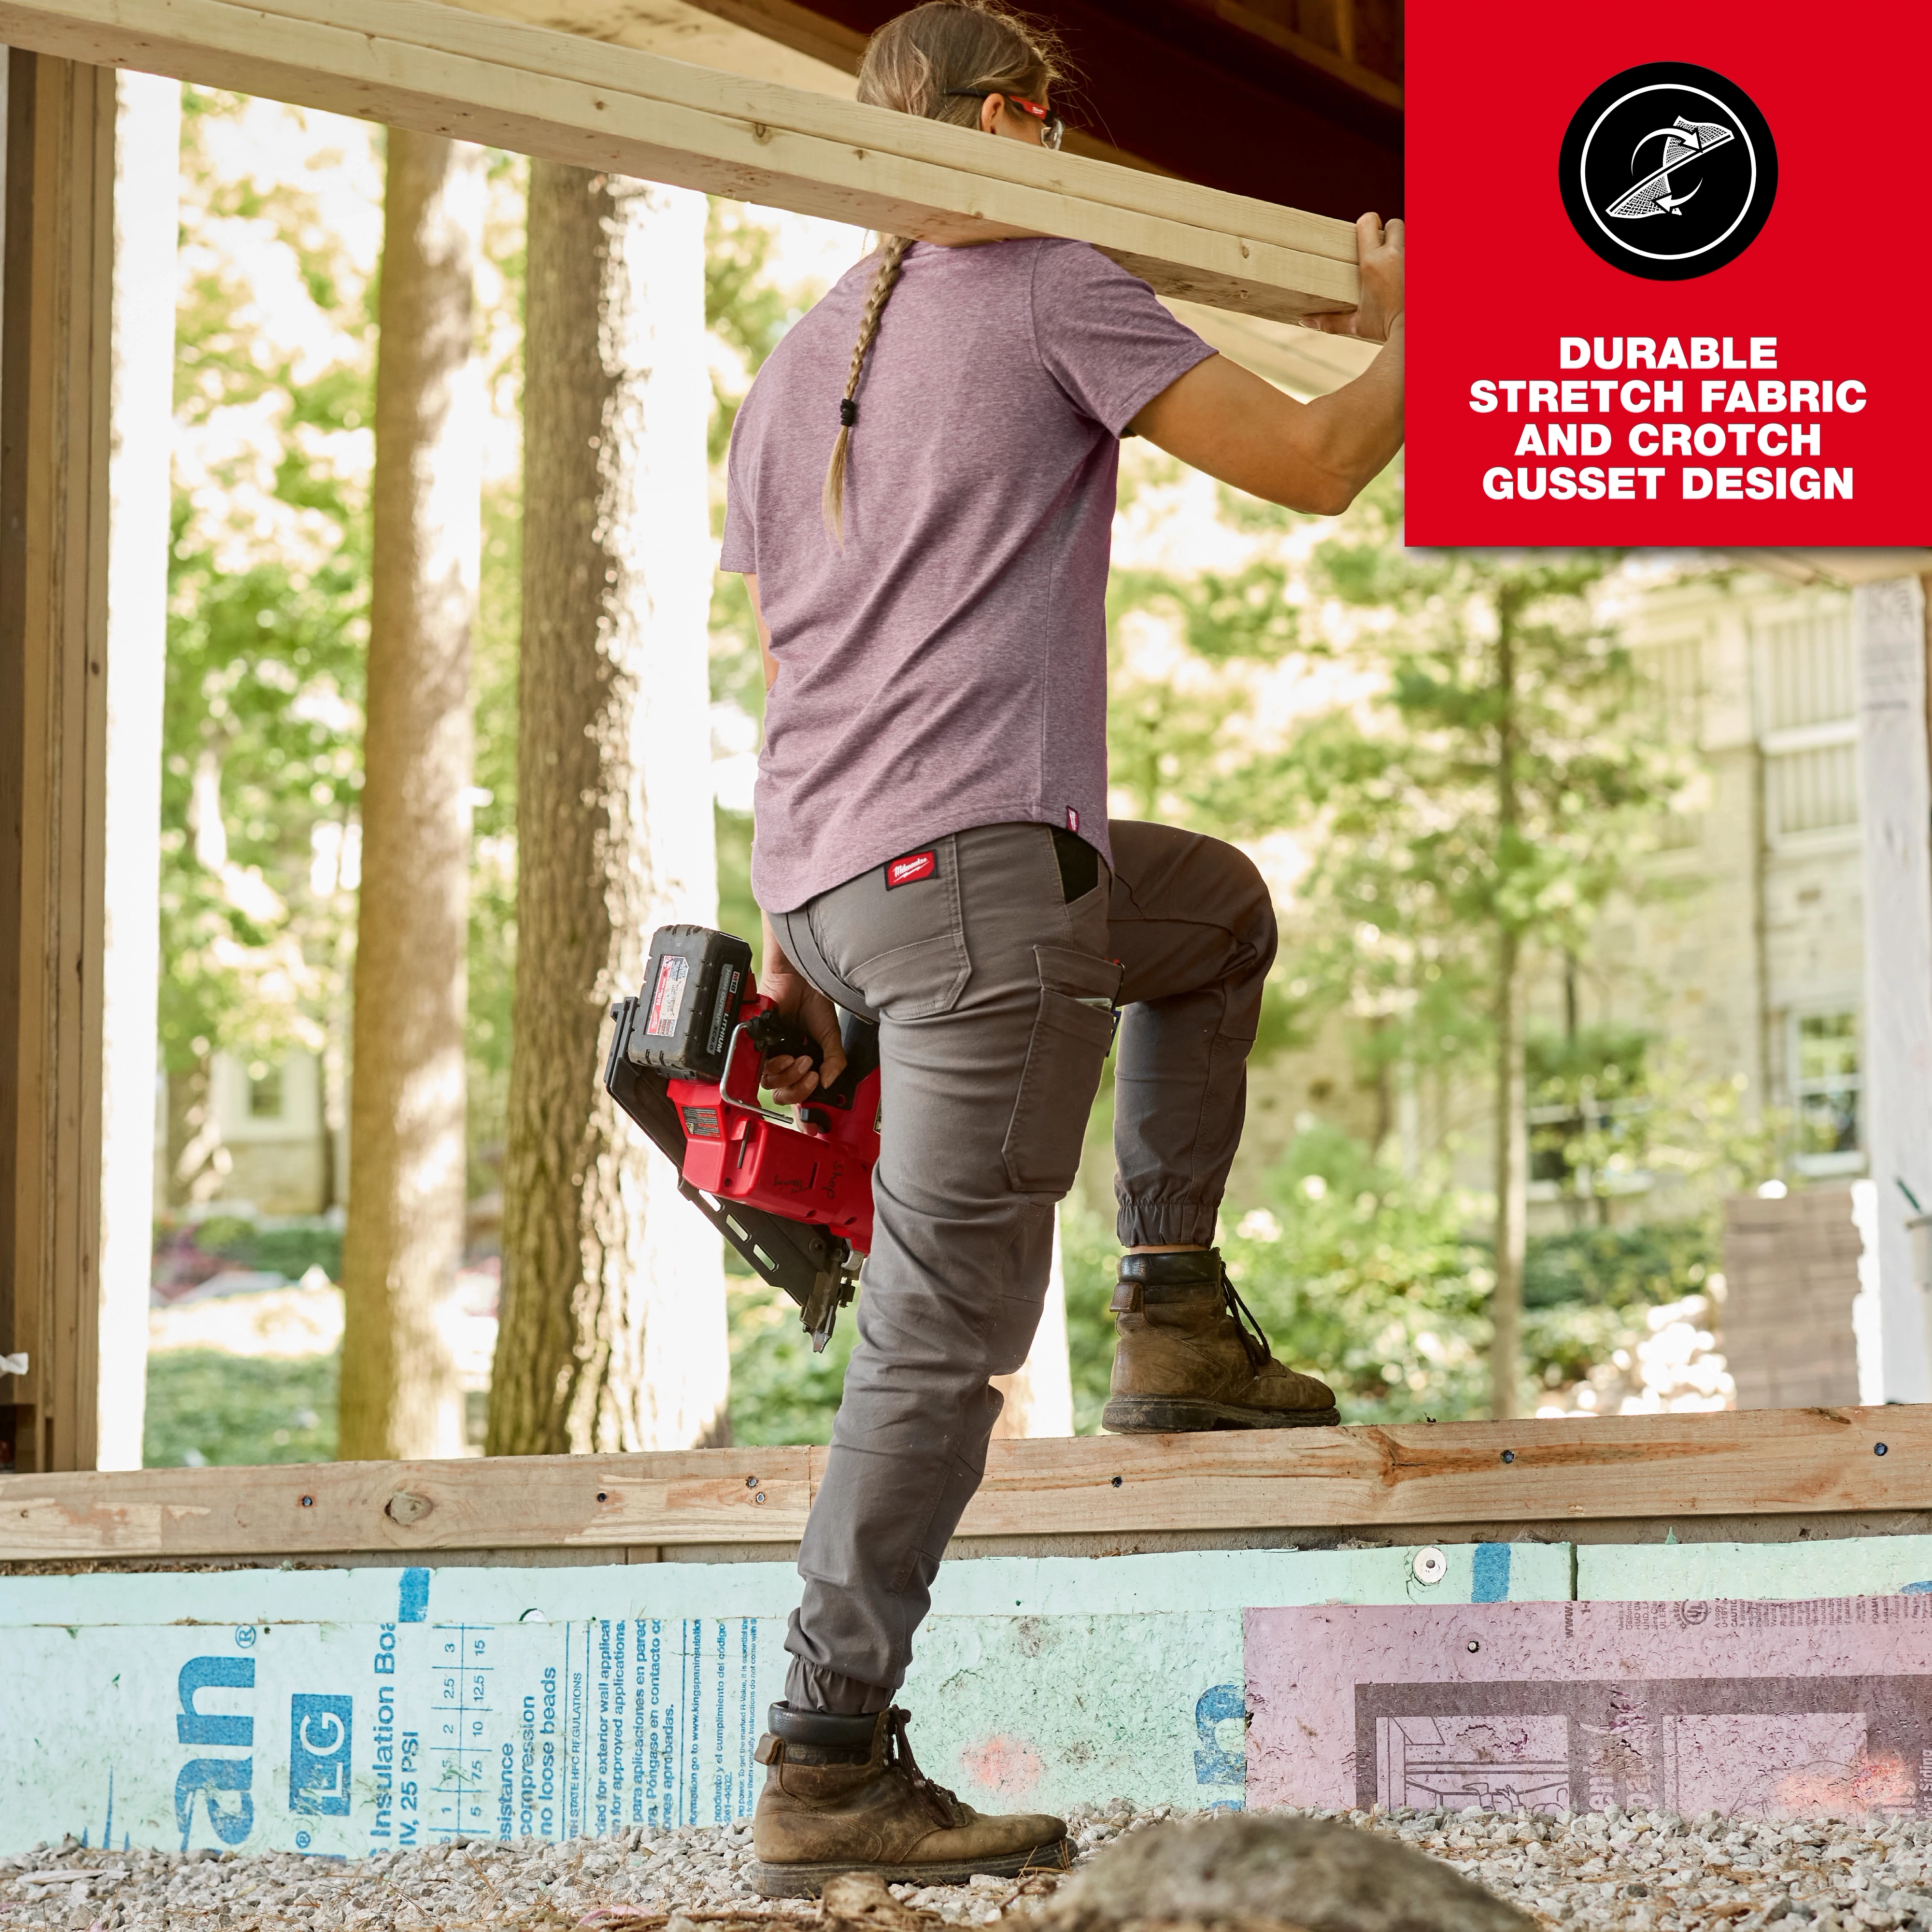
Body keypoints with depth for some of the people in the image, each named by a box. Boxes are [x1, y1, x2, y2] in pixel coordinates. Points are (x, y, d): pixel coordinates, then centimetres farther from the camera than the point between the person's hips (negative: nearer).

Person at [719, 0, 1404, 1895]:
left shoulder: (792, 369, 23)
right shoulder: (1051, 284, 0)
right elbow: (1313, 465, -1)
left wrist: (790, 948, 27)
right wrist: (1411, 329, 19)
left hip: (829, 880, 9)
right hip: (976, 870, -9)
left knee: (1219, 908, 31)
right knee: (942, 1331, -8)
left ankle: (1174, 1314, 24)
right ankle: (827, 1772, -9)